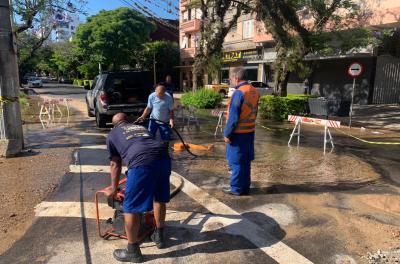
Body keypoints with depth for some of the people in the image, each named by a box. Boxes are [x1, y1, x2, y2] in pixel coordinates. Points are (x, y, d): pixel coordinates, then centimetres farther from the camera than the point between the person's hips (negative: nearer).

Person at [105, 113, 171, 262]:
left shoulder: (112, 134, 26)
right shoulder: (142, 128, 38)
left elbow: (115, 164, 30)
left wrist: (113, 188, 45)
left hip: (142, 162, -6)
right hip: (163, 156, 6)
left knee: (131, 207, 10)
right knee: (159, 198, 26)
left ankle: (133, 251, 24)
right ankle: (159, 236, 43)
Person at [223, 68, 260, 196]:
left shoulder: (238, 93, -18)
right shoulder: (254, 91, 7)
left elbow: (233, 117, -19)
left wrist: (227, 133, -12)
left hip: (238, 133, -8)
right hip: (250, 131, 8)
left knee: (236, 162, 3)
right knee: (246, 161, 14)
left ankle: (236, 188, 12)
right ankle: (245, 187, 24)